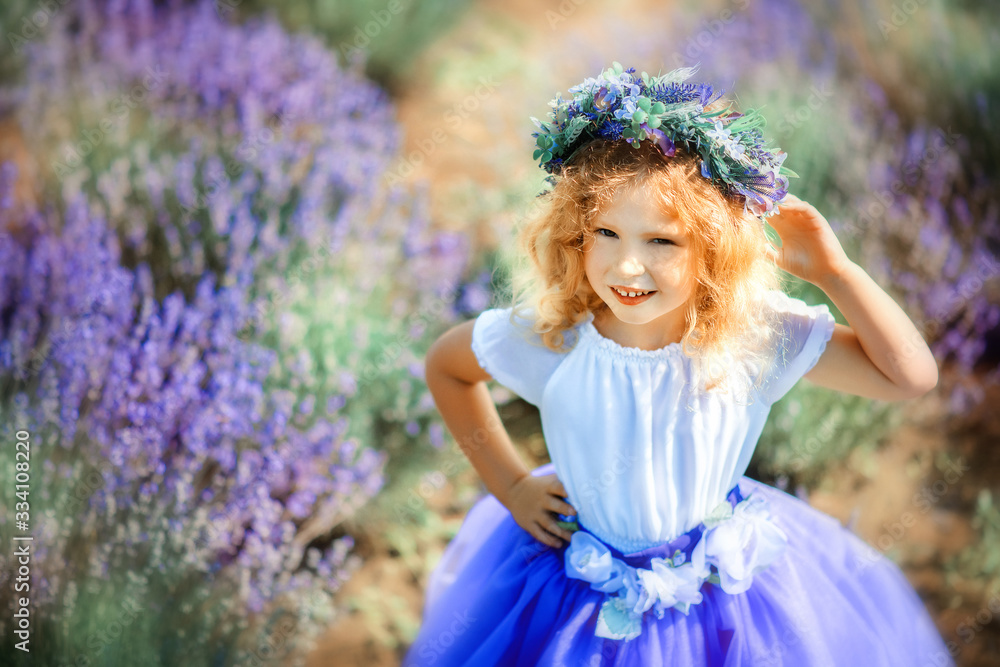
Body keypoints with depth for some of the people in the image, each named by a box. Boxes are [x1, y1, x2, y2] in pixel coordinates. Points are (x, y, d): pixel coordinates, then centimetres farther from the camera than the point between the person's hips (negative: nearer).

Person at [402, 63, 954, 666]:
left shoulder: (759, 333, -23)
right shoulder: (546, 336, -22)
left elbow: (912, 376, -23)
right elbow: (445, 366, -2)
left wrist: (833, 270, -30)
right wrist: (511, 484, -2)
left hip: (722, 591, 0)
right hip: (585, 589, 0)